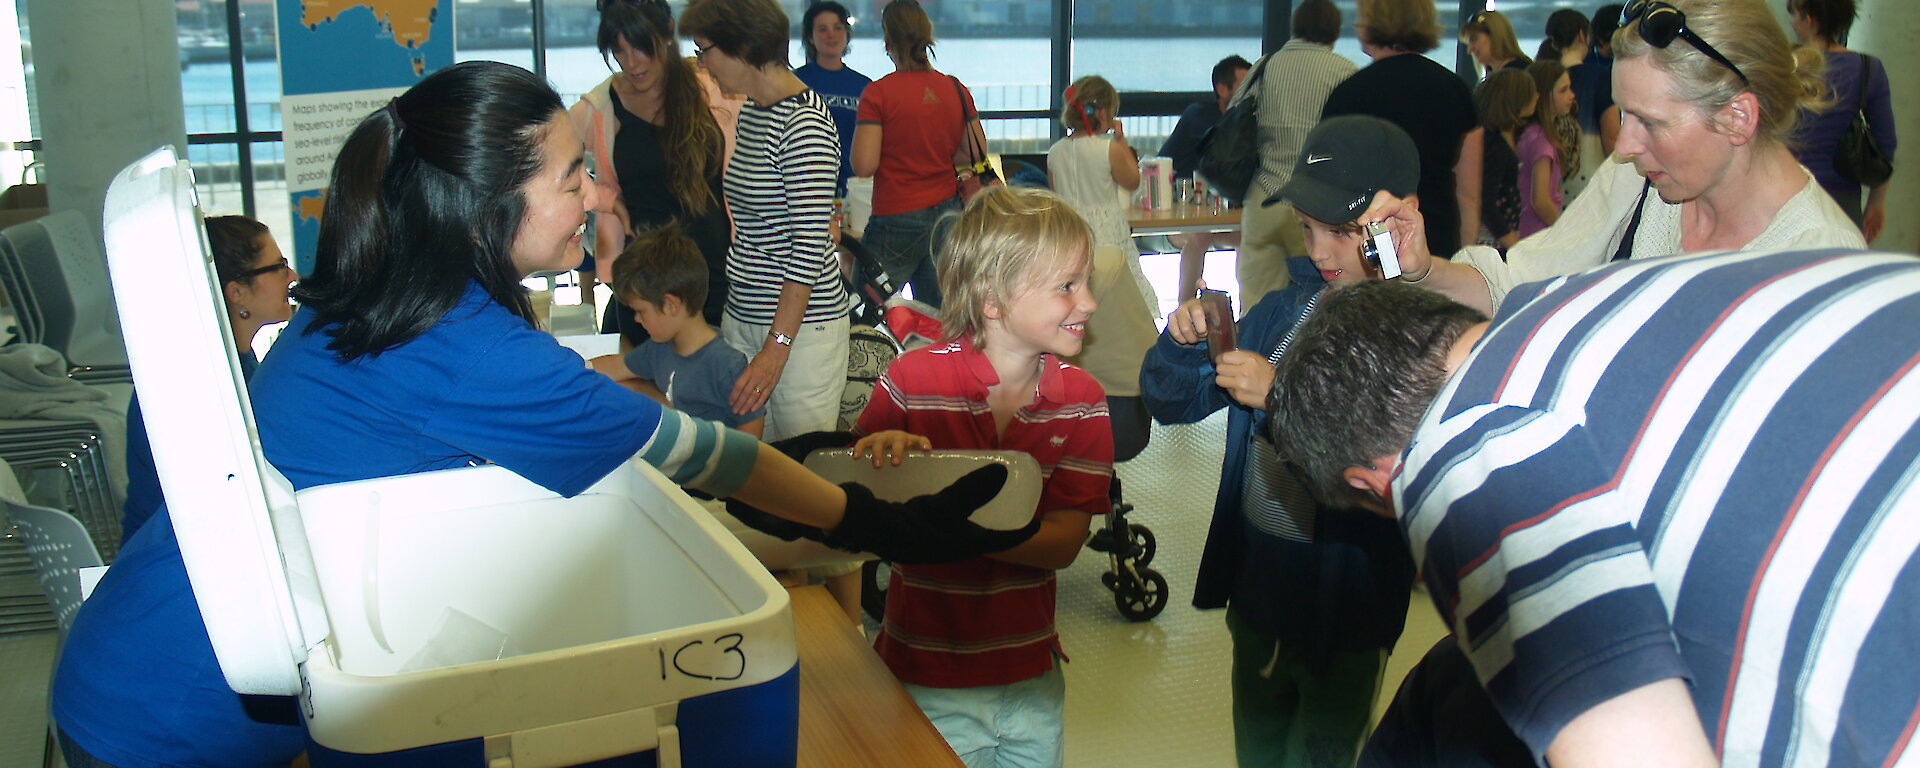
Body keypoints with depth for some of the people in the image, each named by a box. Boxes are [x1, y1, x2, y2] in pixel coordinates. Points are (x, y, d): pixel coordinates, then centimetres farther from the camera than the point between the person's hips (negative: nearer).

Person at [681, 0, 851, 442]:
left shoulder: (804, 126, -17)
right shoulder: (749, 114, 11)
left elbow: (809, 247, -20)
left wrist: (777, 347, -21)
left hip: (801, 323, -8)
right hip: (741, 314, 8)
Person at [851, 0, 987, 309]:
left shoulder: (879, 93, -12)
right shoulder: (956, 89, 3)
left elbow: (864, 166, -16)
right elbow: (979, 154, 9)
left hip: (896, 219, -5)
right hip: (946, 211, 5)